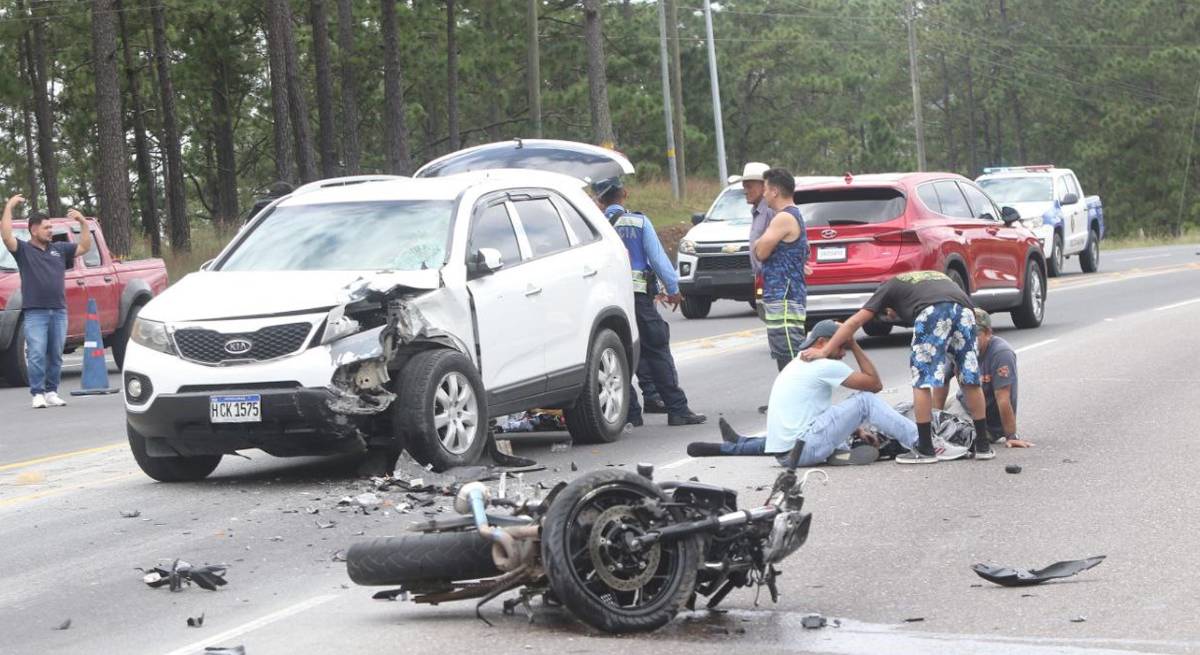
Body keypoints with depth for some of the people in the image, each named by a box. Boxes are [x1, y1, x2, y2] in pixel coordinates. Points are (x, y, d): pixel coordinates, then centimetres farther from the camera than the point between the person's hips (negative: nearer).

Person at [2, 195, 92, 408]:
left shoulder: (60, 249, 15)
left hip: (59, 312, 4)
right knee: (37, 355, -9)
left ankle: (52, 392, 14)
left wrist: (83, 222, 8)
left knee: (56, 356, 7)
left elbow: (85, 247, 17)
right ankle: (38, 394, -6)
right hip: (35, 312, -4)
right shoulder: (23, 249, 2)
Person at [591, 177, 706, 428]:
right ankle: (677, 410, 2)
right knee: (657, 352, 4)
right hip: (639, 295, -1)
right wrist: (673, 288, 7)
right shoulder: (639, 222, 0)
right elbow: (657, 256, -1)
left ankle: (630, 413, 6)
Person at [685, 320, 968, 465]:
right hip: (805, 450, -9)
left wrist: (855, 430, 21)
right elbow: (875, 384, -4)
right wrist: (855, 346, 2)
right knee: (865, 401, -6)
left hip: (784, 451, 9)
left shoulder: (796, 366, 23)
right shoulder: (825, 366, -6)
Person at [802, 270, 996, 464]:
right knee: (971, 380, 13)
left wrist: (824, 352, 25)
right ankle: (982, 446, 19)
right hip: (965, 309, 5)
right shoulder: (934, 276, 42)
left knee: (922, 381, 5)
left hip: (933, 311, -5)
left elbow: (855, 322, 23)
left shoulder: (889, 287, 29)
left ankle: (925, 449, 5)